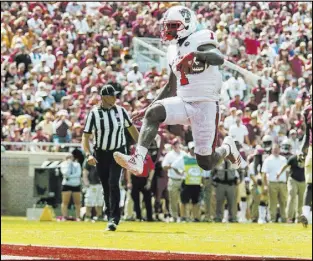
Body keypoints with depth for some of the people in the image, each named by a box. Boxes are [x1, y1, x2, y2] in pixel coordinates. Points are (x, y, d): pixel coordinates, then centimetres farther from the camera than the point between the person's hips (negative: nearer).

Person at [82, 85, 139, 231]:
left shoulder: (120, 111, 0)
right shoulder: (94, 113, -8)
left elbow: (131, 128, 14)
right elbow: (85, 136, -8)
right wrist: (88, 154, -23)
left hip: (118, 152, 0)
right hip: (101, 154, 0)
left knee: (113, 183, -17)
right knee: (106, 187, 5)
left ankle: (114, 218, -18)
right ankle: (112, 218, 18)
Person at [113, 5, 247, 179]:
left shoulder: (200, 42, -10)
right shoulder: (174, 50, 12)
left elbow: (219, 59, -32)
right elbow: (171, 87, 22)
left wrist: (194, 54, -47)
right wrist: (149, 107, 19)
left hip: (205, 105, -6)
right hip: (184, 103, 6)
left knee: (206, 164, -2)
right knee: (153, 113, -24)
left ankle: (227, 148, 32)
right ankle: (137, 160, -35)